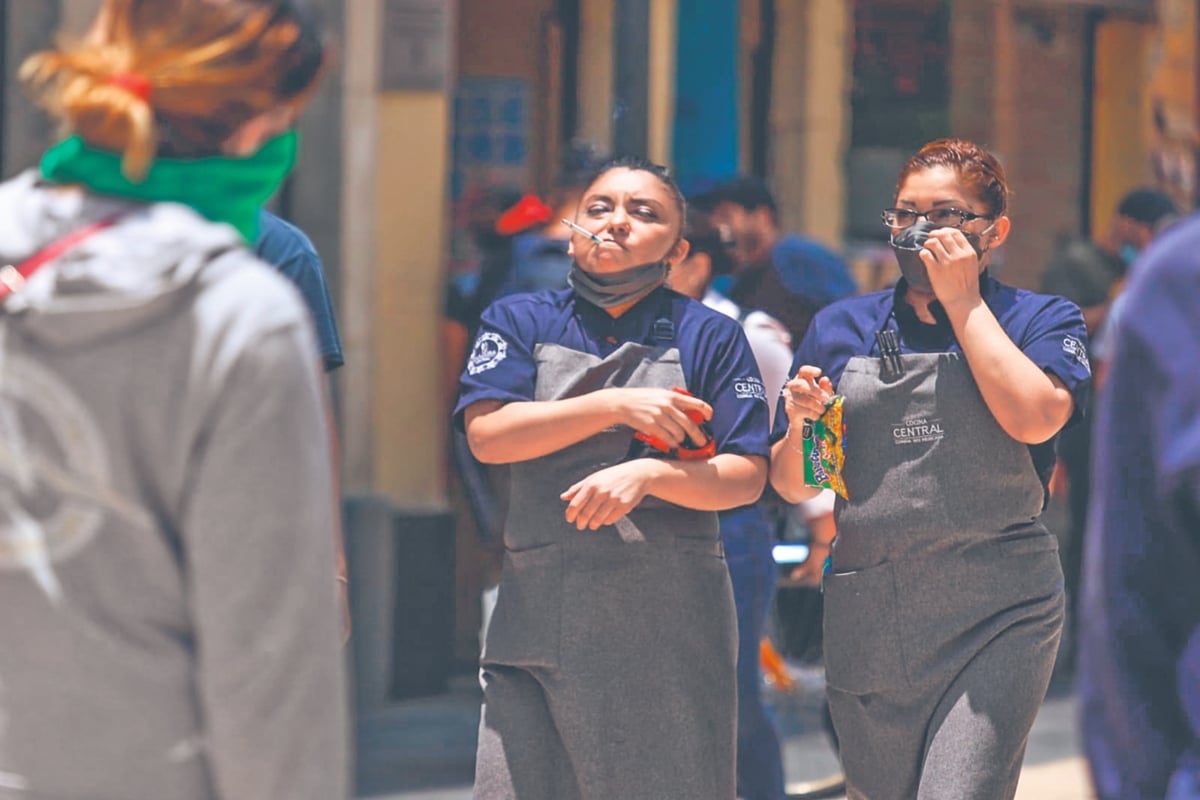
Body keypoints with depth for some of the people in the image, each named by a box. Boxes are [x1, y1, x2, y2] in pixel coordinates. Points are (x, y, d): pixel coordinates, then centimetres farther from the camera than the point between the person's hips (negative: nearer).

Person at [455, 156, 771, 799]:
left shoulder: (710, 337, 7)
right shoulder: (520, 322, 10)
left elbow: (746, 477, 1)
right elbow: (487, 434, -6)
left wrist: (648, 473, -17)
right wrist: (615, 406, -13)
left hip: (670, 624, -1)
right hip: (538, 618, 1)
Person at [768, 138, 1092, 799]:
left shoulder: (1042, 320, 6)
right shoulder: (840, 329, 13)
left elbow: (1034, 418, -16)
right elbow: (792, 486, 15)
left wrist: (962, 300, -8)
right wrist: (800, 426, -7)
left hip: (997, 615, -3)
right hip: (866, 616, 4)